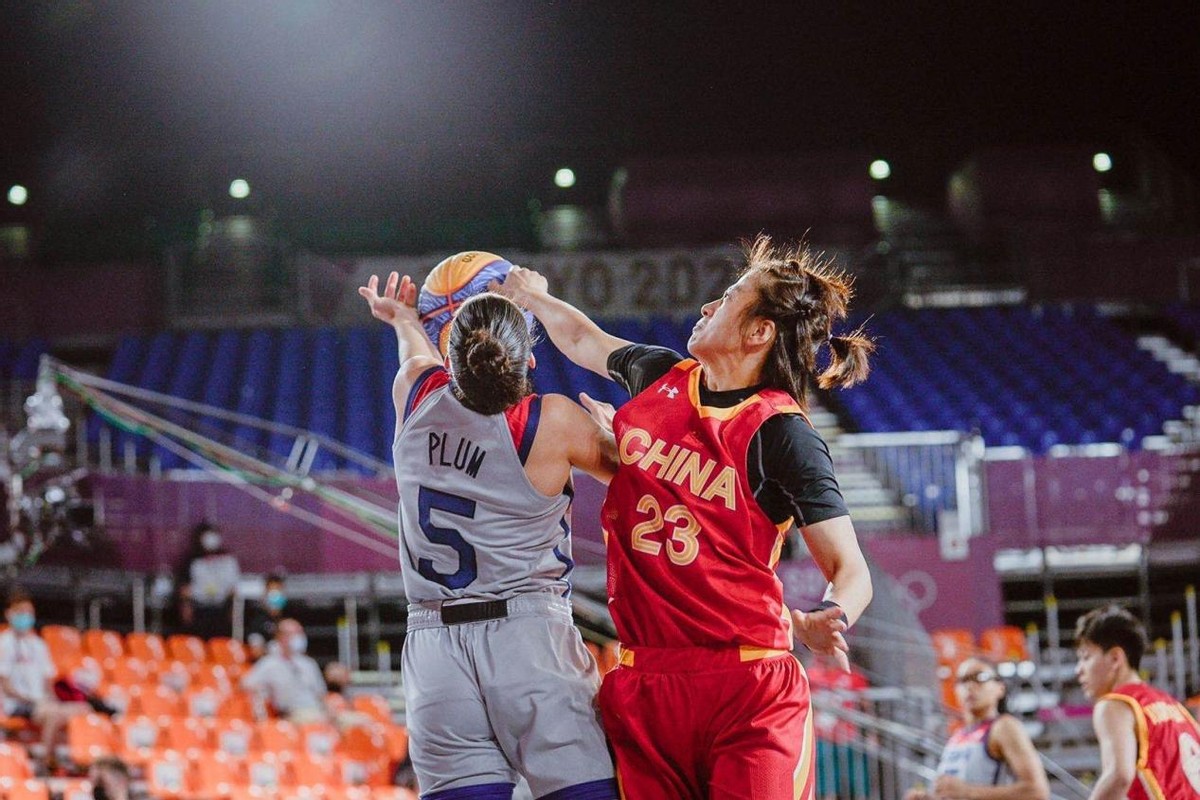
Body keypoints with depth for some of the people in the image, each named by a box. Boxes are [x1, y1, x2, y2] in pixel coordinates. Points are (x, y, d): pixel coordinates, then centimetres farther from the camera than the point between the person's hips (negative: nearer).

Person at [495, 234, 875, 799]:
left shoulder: (782, 435, -8)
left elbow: (852, 571, -10)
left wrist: (824, 622, -29)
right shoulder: (660, 378, 10)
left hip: (750, 693, -6)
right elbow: (582, 340, 33)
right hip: (644, 687, 6)